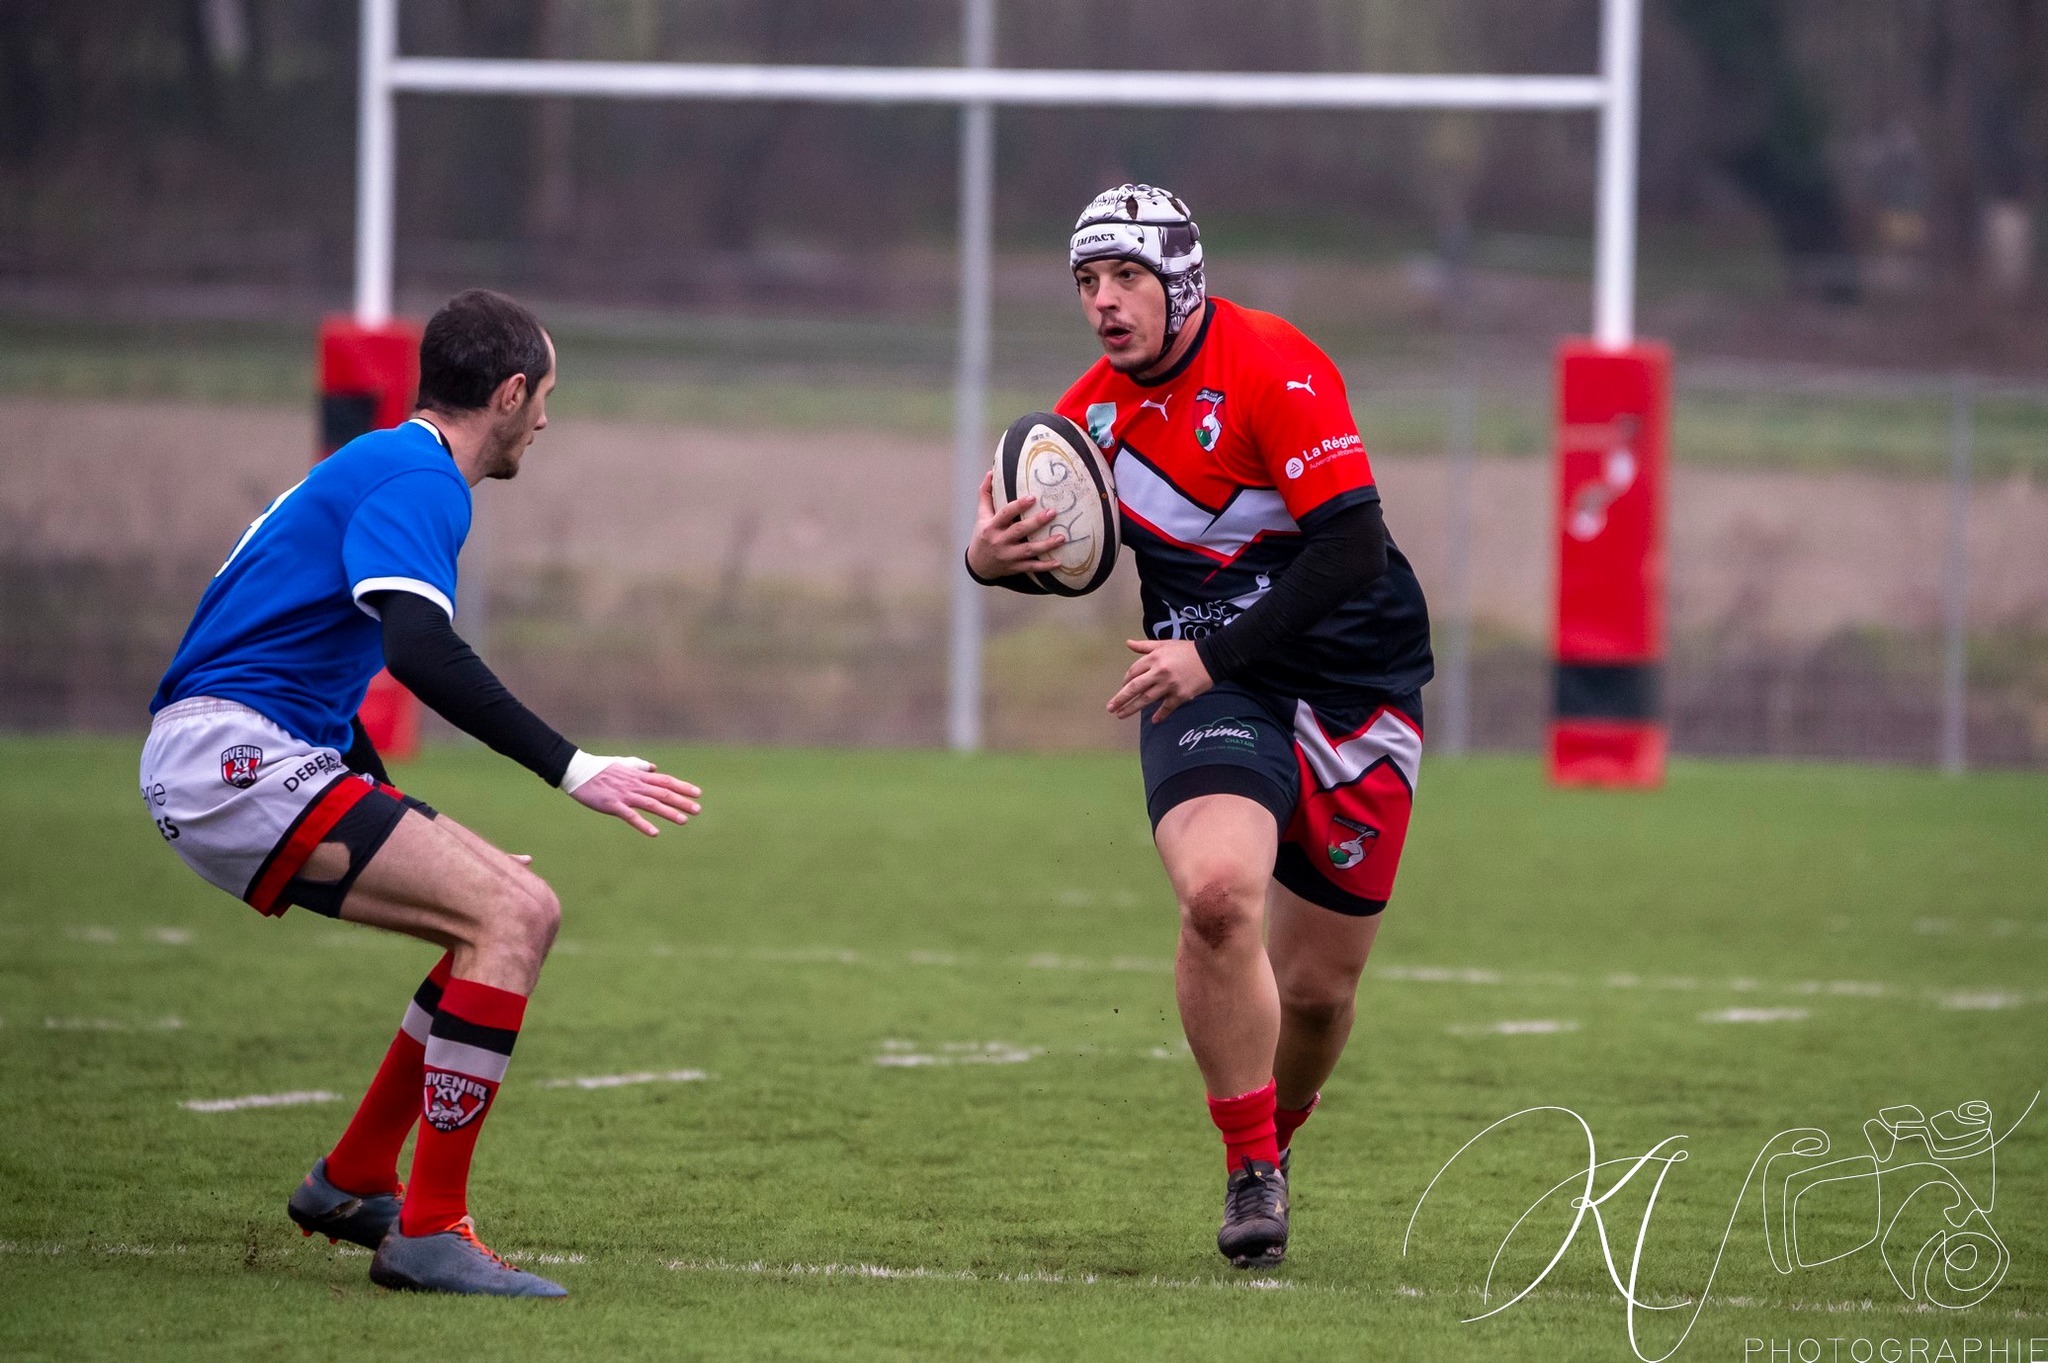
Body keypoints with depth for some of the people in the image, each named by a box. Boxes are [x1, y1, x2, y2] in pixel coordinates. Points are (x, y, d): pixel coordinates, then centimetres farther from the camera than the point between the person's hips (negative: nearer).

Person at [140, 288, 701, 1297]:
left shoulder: (379, 467, 22)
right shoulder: (419, 478, -10)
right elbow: (421, 651, -27)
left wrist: (414, 835, 32)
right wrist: (572, 769, -27)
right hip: (233, 757, -10)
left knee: (517, 909, 11)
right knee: (512, 915, -18)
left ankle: (354, 1182, 18)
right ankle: (429, 1233, -19)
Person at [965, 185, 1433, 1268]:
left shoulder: (1277, 370, -16)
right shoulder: (1093, 408, 1)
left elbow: (1350, 552, -23)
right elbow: (1073, 555, 13)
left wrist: (1213, 656, -25)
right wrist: (992, 559, -11)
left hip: (1355, 683, -2)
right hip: (1206, 689, 2)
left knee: (1318, 989, 4)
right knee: (1218, 893, -28)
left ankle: (1275, 1138, 37)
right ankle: (1249, 1174, -12)